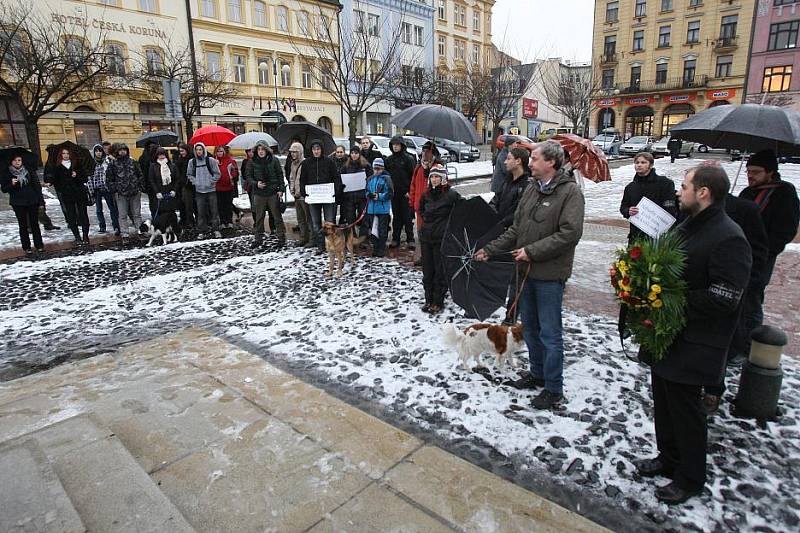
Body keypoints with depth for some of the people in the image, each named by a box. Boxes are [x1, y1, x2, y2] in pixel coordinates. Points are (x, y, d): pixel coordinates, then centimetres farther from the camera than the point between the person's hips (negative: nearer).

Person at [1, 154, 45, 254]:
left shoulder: (29, 170, 3)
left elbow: (37, 185, 5)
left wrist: (40, 199, 0)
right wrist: (11, 184, -19)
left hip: (32, 201, 1)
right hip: (18, 203, -1)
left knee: (35, 224, 6)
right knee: (23, 225, 5)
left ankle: (39, 245, 14)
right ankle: (26, 248, 11)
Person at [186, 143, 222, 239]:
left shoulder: (211, 160, -2)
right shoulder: (192, 161, 5)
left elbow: (217, 174, 2)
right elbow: (189, 174, 14)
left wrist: (211, 181, -7)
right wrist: (195, 182, 0)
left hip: (211, 189, -2)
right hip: (199, 190, 2)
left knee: (214, 210, 1)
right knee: (201, 212, 4)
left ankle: (216, 230, 11)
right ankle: (202, 231, 11)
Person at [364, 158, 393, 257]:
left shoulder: (386, 178, -4)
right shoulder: (370, 179, 12)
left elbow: (390, 193, -7)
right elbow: (366, 191, 17)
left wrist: (379, 196, -16)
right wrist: (369, 195, -6)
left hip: (383, 209, -5)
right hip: (372, 209, 5)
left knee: (382, 230, 0)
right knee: (373, 229, 9)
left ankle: (381, 250, 8)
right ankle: (375, 248, 20)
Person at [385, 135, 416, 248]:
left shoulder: (409, 158, -3)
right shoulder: (389, 160, 11)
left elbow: (413, 175, -5)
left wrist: (410, 191, -12)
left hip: (406, 192, -4)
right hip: (394, 192, 4)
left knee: (407, 217, -1)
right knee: (396, 216, 9)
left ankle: (410, 239, 6)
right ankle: (395, 239, 15)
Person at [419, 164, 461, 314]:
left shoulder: (451, 194, -10)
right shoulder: (426, 194, 8)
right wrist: (427, 219, 11)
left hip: (442, 238, -6)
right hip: (426, 236, 6)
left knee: (440, 271, 2)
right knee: (427, 270, 11)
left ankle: (438, 302, 13)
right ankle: (428, 299, 23)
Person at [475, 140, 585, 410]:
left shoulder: (570, 191, -11)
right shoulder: (532, 190, 11)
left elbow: (570, 233, -21)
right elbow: (516, 229, 14)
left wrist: (532, 251, -21)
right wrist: (490, 249, 5)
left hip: (550, 275, -7)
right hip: (526, 270, 8)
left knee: (550, 333, 2)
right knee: (530, 327, 19)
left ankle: (553, 388, 18)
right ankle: (537, 373, 37)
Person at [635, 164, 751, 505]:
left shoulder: (729, 238, -19)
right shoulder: (686, 225, 10)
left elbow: (724, 299, -24)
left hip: (693, 345, -9)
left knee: (685, 407, 6)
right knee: (663, 400, 19)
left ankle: (690, 479, 27)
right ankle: (668, 460, 39)